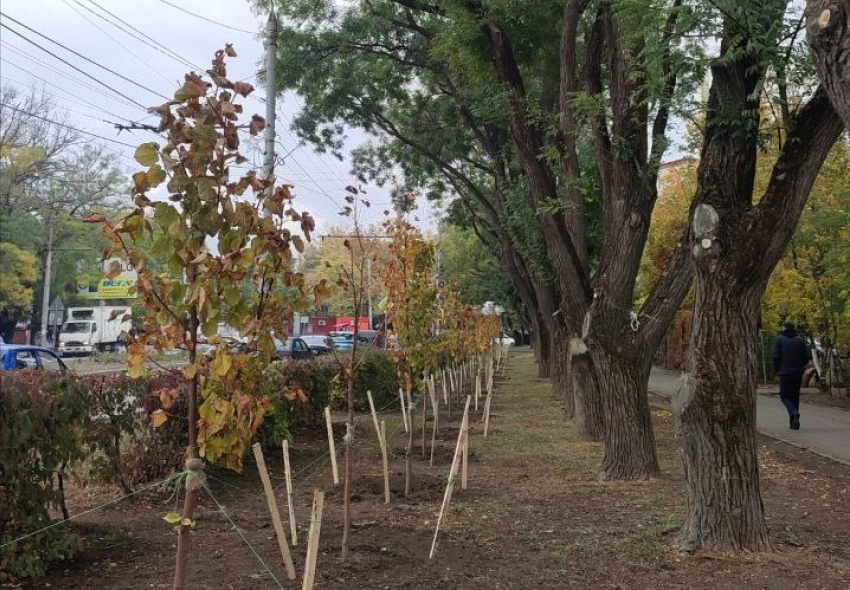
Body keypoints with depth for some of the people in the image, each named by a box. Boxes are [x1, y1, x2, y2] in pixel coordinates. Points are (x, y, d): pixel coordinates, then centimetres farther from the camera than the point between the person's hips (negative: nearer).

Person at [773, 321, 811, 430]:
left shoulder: (779, 339, -5)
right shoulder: (800, 340, 4)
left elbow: (776, 356, -11)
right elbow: (807, 356, 0)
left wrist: (777, 369, 2)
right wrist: (800, 367, 14)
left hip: (785, 372, -4)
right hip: (798, 373, 4)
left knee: (784, 396, 5)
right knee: (795, 396, 12)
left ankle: (794, 413, -22)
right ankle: (794, 423, 12)